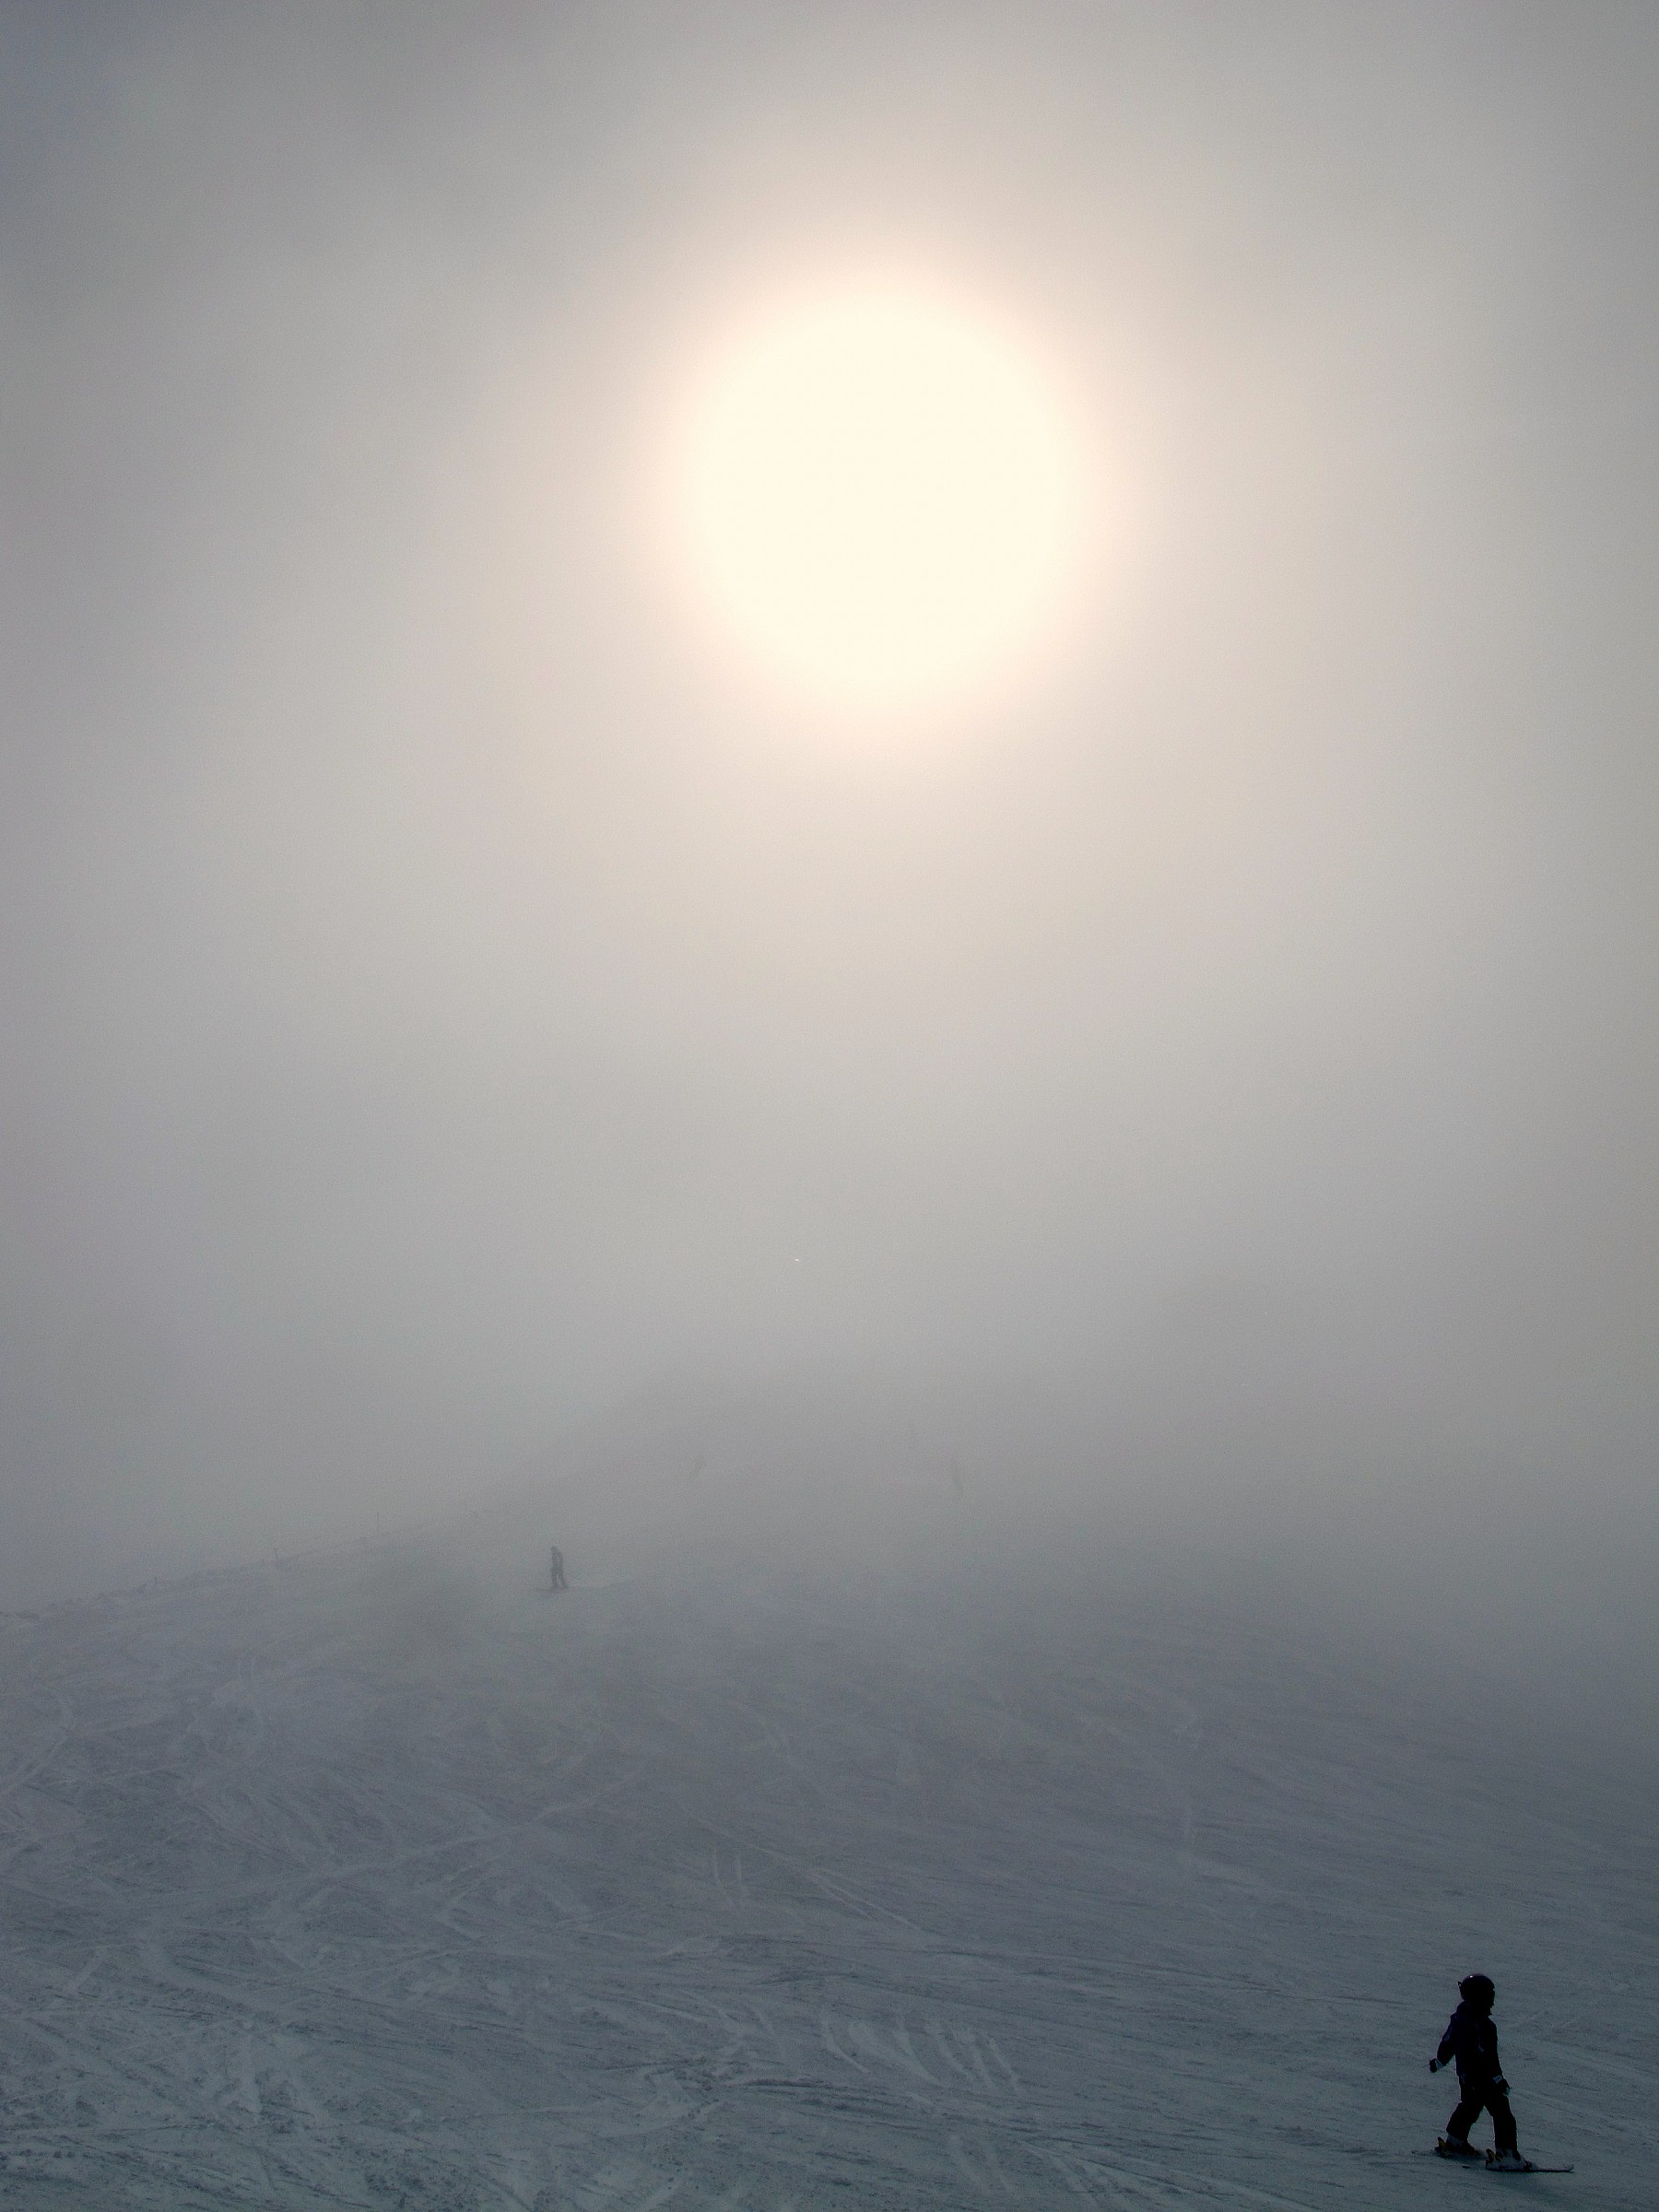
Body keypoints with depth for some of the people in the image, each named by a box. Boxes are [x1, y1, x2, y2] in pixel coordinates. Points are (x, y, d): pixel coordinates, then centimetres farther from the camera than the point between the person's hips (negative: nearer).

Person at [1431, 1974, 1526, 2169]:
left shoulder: (1458, 2017, 0)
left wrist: (1439, 2060, 26)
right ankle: (1506, 2155, -2)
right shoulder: (1482, 2026, -27)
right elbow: (1488, 2056, -26)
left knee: (1468, 2108, 26)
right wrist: (1498, 2079, -20)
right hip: (1484, 2078, -9)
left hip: (1465, 2076, 9)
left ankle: (1454, 2142, 35)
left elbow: (1447, 2042, 13)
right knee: (1502, 2114, 0)